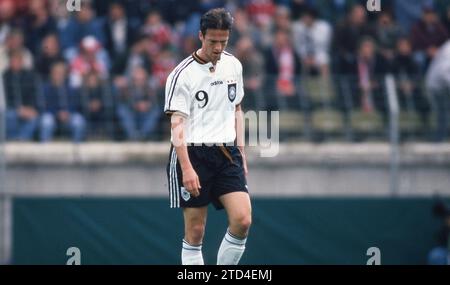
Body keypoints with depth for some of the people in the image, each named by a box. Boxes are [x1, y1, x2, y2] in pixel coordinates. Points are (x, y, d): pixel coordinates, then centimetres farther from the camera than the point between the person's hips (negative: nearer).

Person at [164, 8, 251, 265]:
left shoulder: (233, 65, 9)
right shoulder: (182, 75, -9)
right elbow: (177, 124, -12)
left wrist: (241, 152, 15)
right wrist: (187, 168, -21)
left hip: (227, 153, 5)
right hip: (193, 154, -4)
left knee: (242, 220, -11)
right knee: (195, 231, -3)